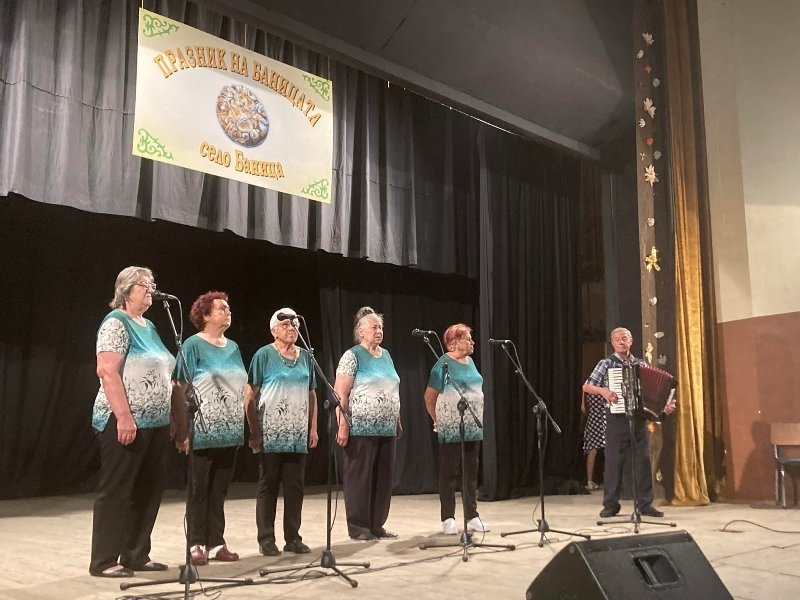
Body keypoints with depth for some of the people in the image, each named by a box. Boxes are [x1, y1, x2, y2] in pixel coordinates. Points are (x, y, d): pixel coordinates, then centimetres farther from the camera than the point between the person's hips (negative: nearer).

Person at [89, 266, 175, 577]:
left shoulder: (148, 326, 17)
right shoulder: (116, 322, -8)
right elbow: (106, 371, -19)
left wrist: (168, 418, 17)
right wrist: (124, 416, -24)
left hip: (154, 423, 9)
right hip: (126, 422, -9)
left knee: (148, 491, 12)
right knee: (116, 491, -1)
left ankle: (136, 555, 21)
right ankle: (104, 561, 8)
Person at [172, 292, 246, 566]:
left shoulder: (233, 347, 13)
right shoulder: (193, 345, -6)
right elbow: (180, 389, -10)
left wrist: (246, 425, 12)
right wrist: (182, 430, -15)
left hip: (229, 432, 6)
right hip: (203, 432, -6)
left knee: (219, 490, 11)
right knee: (199, 489, 4)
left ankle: (216, 543, 19)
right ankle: (196, 544, 14)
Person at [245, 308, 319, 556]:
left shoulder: (305, 356, 11)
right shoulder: (264, 355, -4)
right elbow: (250, 395, -6)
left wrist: (313, 428, 10)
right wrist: (254, 432, -9)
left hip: (298, 436, 5)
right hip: (271, 436, -4)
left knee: (295, 487, 9)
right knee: (268, 486, 3)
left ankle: (293, 537, 19)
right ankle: (266, 539, 12)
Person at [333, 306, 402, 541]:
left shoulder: (386, 355, 15)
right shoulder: (352, 356, -7)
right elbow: (340, 394, -12)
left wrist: (398, 421, 17)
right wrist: (343, 425, -18)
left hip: (386, 430, 7)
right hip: (361, 430, -7)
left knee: (383, 478, 10)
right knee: (359, 478, 1)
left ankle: (377, 524, 20)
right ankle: (358, 527, 10)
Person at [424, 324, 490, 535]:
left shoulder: (470, 362, 12)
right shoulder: (443, 364, -8)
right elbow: (429, 397, -5)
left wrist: (478, 418, 14)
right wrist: (438, 420, 2)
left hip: (473, 427, 7)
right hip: (451, 429, -7)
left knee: (471, 472, 10)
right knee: (449, 472, 1)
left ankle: (472, 517, 17)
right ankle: (448, 518, 8)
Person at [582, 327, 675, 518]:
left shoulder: (641, 364, 11)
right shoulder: (607, 363, 1)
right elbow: (586, 386, -1)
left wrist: (665, 405, -4)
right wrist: (603, 390, -18)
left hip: (638, 417, 3)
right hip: (616, 418, -3)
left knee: (643, 459, 2)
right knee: (614, 461, 0)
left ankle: (645, 504, 10)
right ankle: (610, 505, 9)